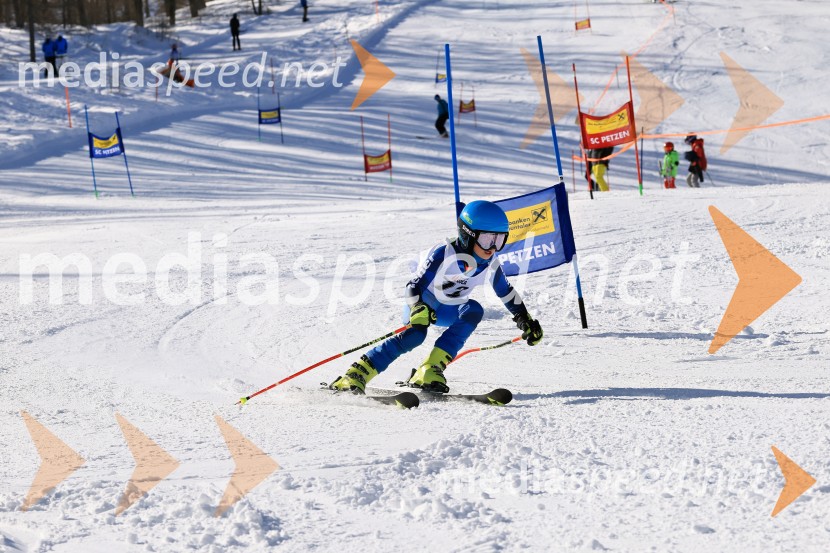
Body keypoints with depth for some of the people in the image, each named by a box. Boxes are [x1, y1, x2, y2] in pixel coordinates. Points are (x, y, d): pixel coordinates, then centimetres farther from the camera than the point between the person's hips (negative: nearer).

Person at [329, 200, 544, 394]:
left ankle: (430, 371, -35)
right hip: (423, 305, -5)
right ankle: (357, 373, -35)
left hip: (449, 311, 5)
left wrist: (525, 320, 8)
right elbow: (415, 285, -27)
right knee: (415, 334, -37)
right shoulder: (444, 254, -28)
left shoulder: (490, 264, -12)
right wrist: (417, 310, -46)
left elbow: (507, 292, 6)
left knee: (473, 310, -29)